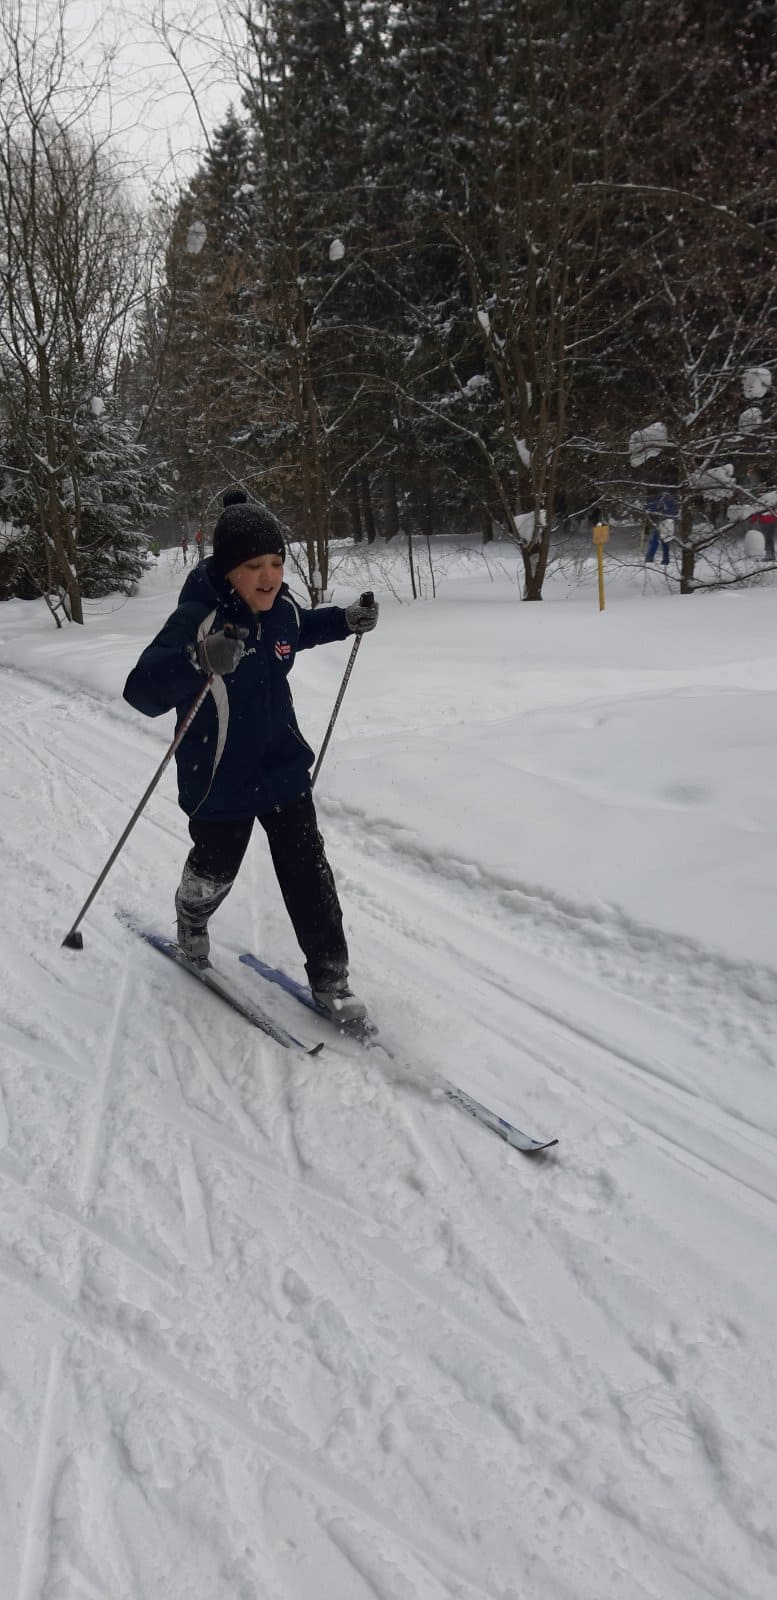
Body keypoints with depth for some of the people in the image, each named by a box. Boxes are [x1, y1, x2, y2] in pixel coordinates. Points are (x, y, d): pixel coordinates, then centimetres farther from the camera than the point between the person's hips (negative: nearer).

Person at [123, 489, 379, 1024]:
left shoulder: (282, 608, -5)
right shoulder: (197, 619, -27)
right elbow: (143, 692, -38)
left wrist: (345, 620, 6)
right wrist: (199, 664, -56)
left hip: (284, 769, 5)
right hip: (220, 781, -4)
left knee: (308, 870, 4)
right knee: (215, 869, 19)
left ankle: (329, 975, 17)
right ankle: (192, 920, 53)